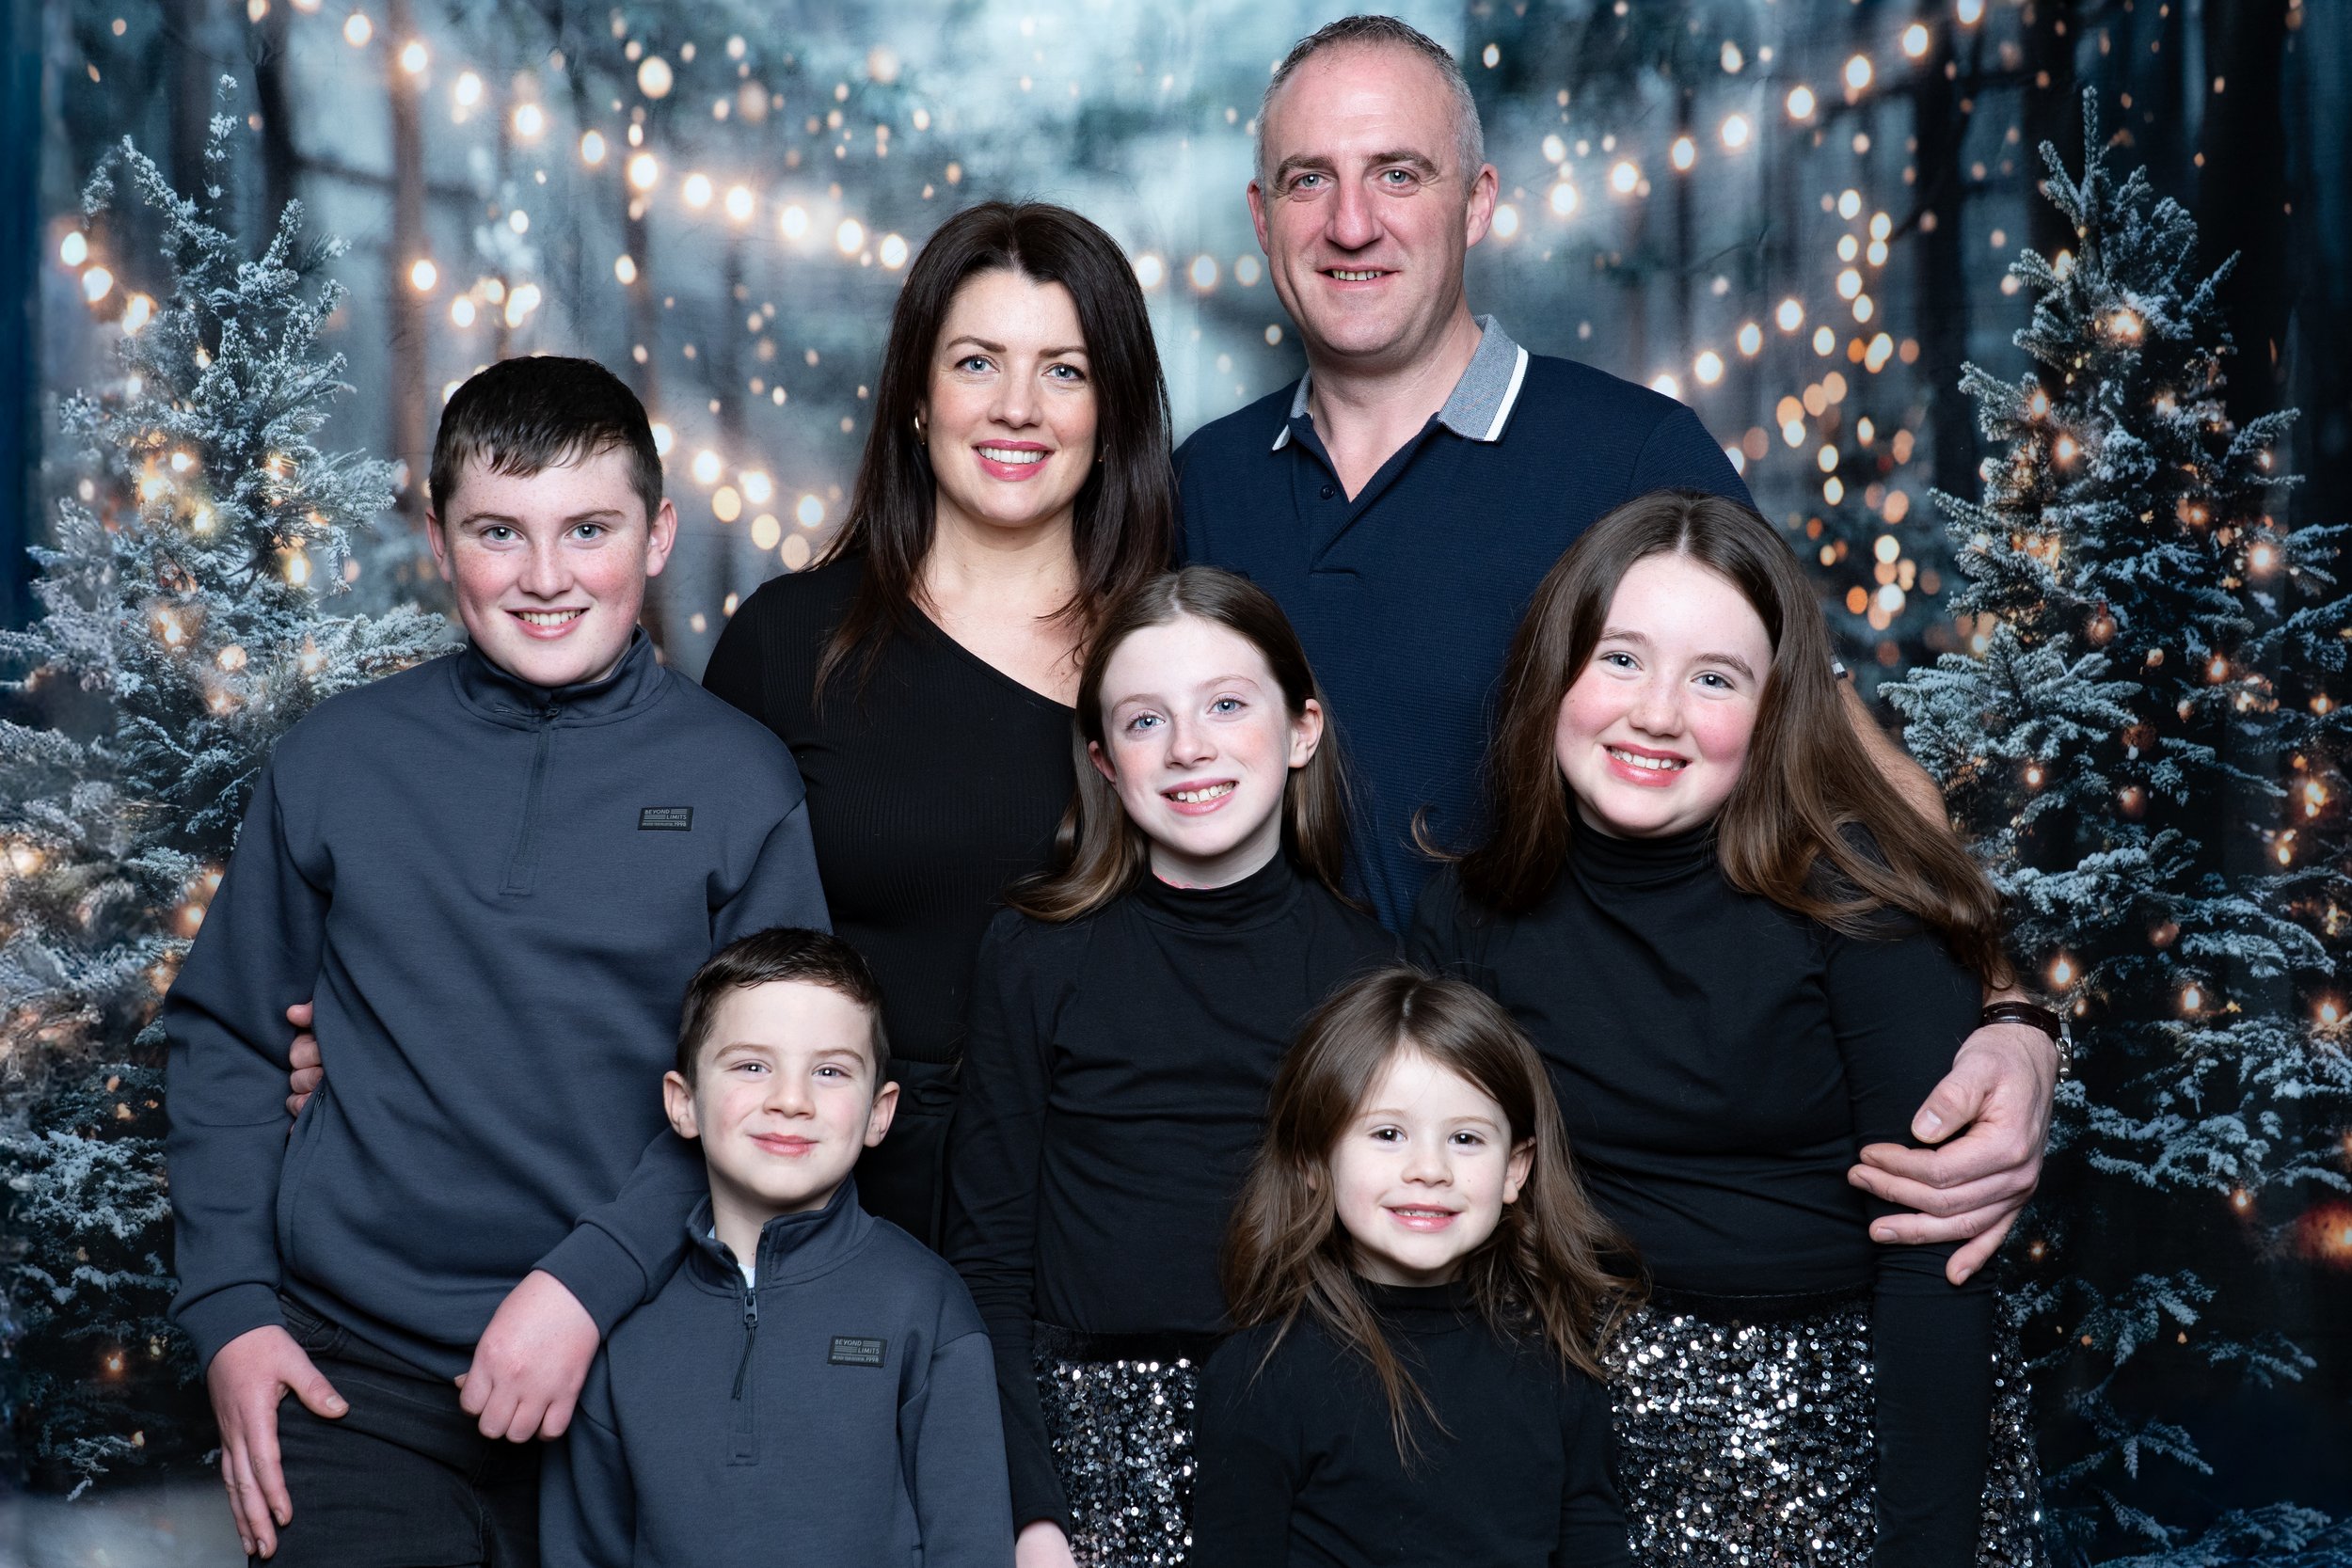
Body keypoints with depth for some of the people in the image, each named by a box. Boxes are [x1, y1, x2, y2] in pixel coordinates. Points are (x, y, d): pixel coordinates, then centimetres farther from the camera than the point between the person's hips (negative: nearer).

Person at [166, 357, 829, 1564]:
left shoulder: (743, 782, -2)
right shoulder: (336, 761, 3)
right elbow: (223, 1038, 10)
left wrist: (589, 1280, -14)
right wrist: (229, 1312, 2)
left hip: (636, 1373, 0)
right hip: (354, 1374, 1)